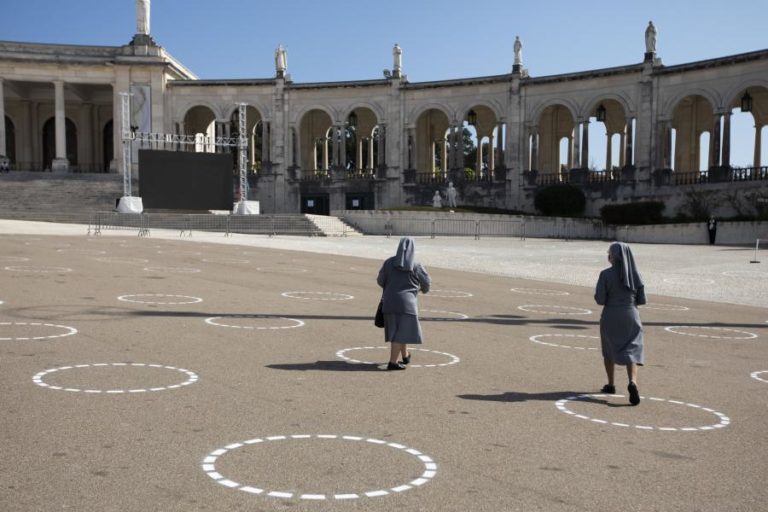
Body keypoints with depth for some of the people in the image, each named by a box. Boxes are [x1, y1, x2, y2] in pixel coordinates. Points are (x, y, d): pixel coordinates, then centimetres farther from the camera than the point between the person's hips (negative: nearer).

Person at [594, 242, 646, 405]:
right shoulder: (635, 274, -2)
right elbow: (641, 300, 2)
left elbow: (599, 299, -13)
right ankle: (633, 383, -26)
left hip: (611, 317, -1)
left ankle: (610, 385, 28)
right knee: (631, 352, -1)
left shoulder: (606, 274, -12)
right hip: (631, 317, 1)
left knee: (609, 350, 20)